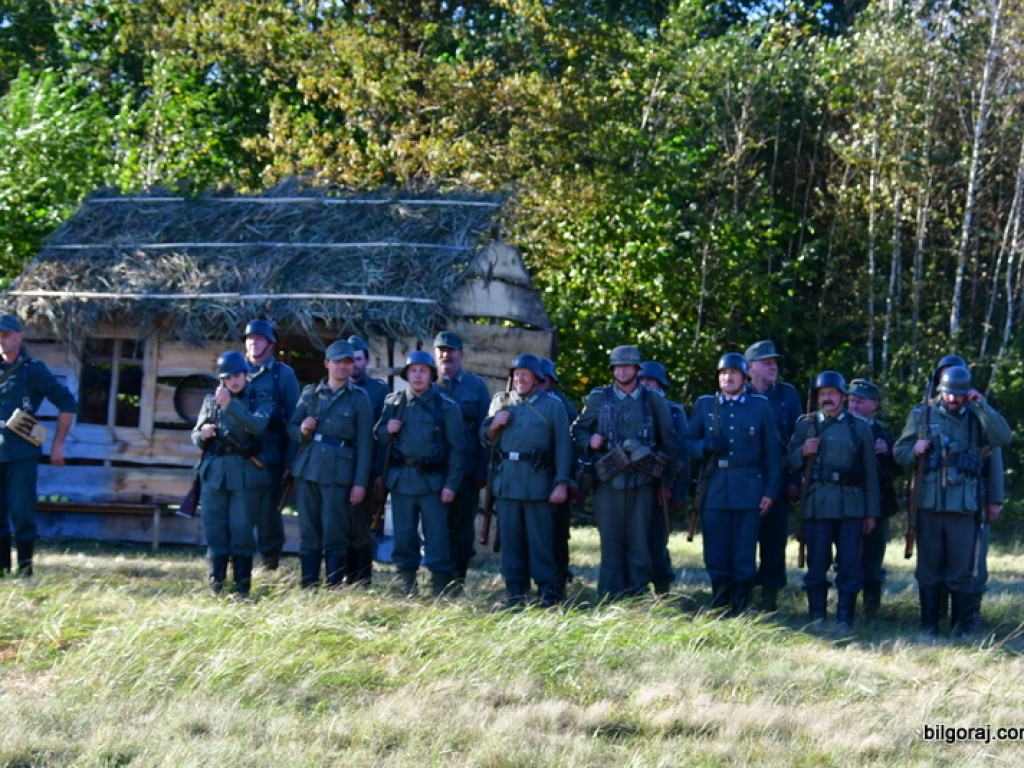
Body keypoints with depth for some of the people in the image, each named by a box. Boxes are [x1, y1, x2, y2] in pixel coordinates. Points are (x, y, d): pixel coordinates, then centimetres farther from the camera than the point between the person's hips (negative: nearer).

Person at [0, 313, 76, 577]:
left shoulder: (33, 370, -1)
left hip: (21, 453, -4)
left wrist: (58, 445, -1)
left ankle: (26, 565, 3)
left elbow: (67, 403, 1)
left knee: (21, 513, -6)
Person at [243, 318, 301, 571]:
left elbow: (294, 420, 3)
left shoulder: (283, 374, 4)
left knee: (267, 513, -1)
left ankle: (269, 564, 13)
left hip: (270, 454, -3)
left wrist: (291, 461, -4)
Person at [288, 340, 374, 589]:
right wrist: (302, 430, -6)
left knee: (335, 535, -4)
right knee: (308, 533, 5)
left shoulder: (359, 398, 4)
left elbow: (365, 444, 0)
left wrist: (360, 483, -7)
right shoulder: (310, 393, 13)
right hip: (307, 470, 3)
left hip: (339, 472, -3)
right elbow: (291, 426, 18)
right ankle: (307, 591, 9)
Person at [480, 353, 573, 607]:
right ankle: (514, 588, 11)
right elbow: (486, 440, 19)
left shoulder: (553, 405, 4)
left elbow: (563, 445, -1)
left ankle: (548, 589, 2)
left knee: (541, 539, -4)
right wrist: (493, 425, -4)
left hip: (538, 480, -4)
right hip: (506, 480, 4)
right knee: (511, 538, 4)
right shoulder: (501, 402, 15)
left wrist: (562, 483, -9)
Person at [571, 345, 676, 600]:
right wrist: (589, 443, -5)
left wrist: (666, 480, 7)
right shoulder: (598, 399, 10)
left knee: (639, 539, -2)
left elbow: (668, 443, 13)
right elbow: (577, 430, 17)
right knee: (610, 540, -1)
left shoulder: (654, 401, 10)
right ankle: (611, 596, 2)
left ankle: (638, 592, 3)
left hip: (642, 482, 0)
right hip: (608, 481, 0)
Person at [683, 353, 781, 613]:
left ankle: (741, 609, 4)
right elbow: (687, 442, 14)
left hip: (748, 490, -1)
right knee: (716, 556, 1)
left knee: (744, 556, -2)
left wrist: (770, 492, 0)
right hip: (714, 491, 1)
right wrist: (705, 446, -9)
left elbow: (772, 454, 8)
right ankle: (719, 609, 10)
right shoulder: (704, 405, 13)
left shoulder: (761, 406, 9)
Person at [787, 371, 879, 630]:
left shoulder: (860, 427, 11)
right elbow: (789, 464, 12)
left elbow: (871, 473, 11)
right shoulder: (805, 424, 12)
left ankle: (845, 619, 2)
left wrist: (872, 512, 6)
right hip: (817, 506, 0)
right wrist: (803, 452, -10)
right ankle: (817, 618, 6)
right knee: (817, 564, -1)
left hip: (851, 506, 0)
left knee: (849, 564, -3)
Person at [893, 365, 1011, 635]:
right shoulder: (922, 415, 12)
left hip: (966, 507, -1)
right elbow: (899, 450, 17)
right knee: (928, 569, 5)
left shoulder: (979, 417, 10)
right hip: (928, 504, 1)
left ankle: (964, 625, 5)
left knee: (963, 569, -2)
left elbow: (1004, 438, -7)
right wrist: (914, 451, -5)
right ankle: (928, 625, 13)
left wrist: (981, 406, -9)